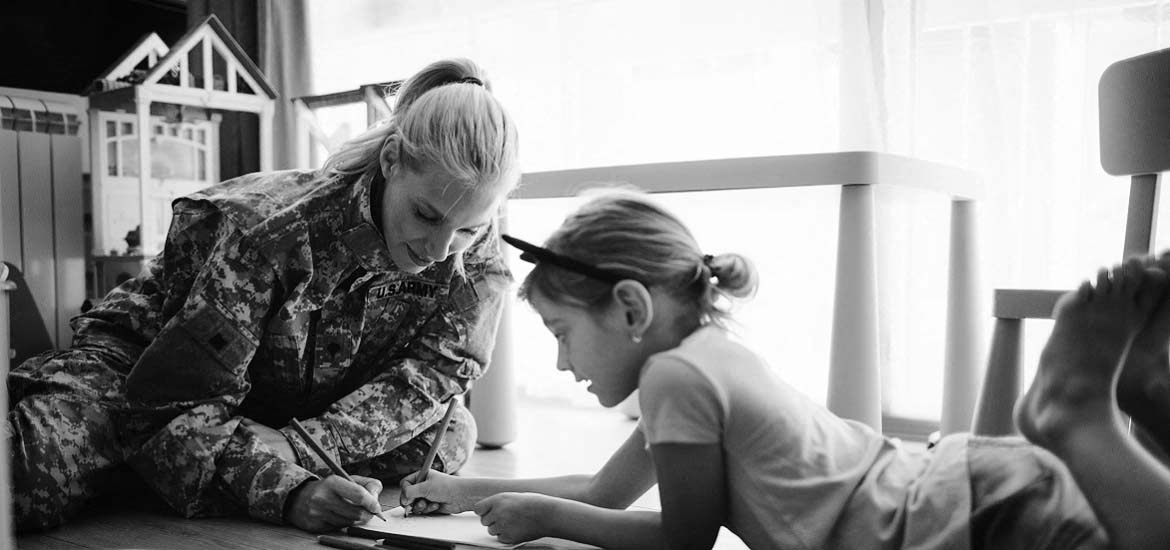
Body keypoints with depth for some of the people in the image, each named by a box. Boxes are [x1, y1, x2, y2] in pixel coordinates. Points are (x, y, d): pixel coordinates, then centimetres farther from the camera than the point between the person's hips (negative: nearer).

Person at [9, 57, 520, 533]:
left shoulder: (475, 256, -19)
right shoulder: (274, 227, -32)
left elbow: (430, 375, -21)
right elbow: (182, 406, -32)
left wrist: (298, 447, -33)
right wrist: (287, 489, -48)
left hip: (305, 411, 7)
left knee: (449, 434, -18)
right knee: (43, 465, -36)